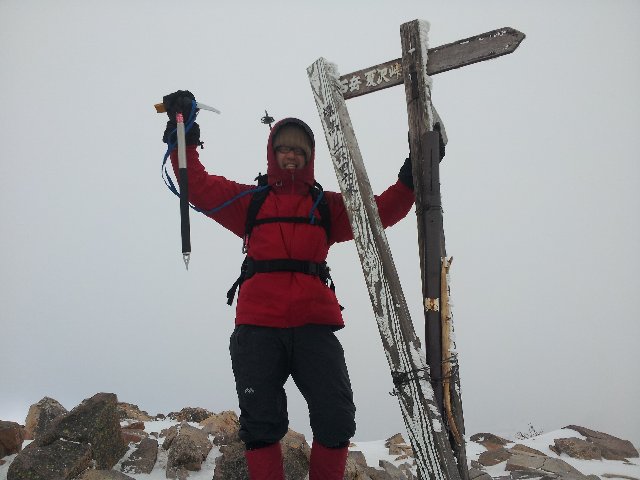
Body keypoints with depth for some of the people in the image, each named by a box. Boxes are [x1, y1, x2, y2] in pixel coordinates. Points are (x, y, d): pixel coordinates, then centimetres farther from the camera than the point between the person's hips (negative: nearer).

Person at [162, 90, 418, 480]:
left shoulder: (327, 206, 17)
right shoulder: (249, 200, 16)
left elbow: (378, 212, 7)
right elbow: (200, 188, 8)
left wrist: (410, 180, -7)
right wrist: (184, 137, -1)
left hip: (314, 324, 1)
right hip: (258, 325, 0)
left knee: (337, 420, -4)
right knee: (261, 425, 2)